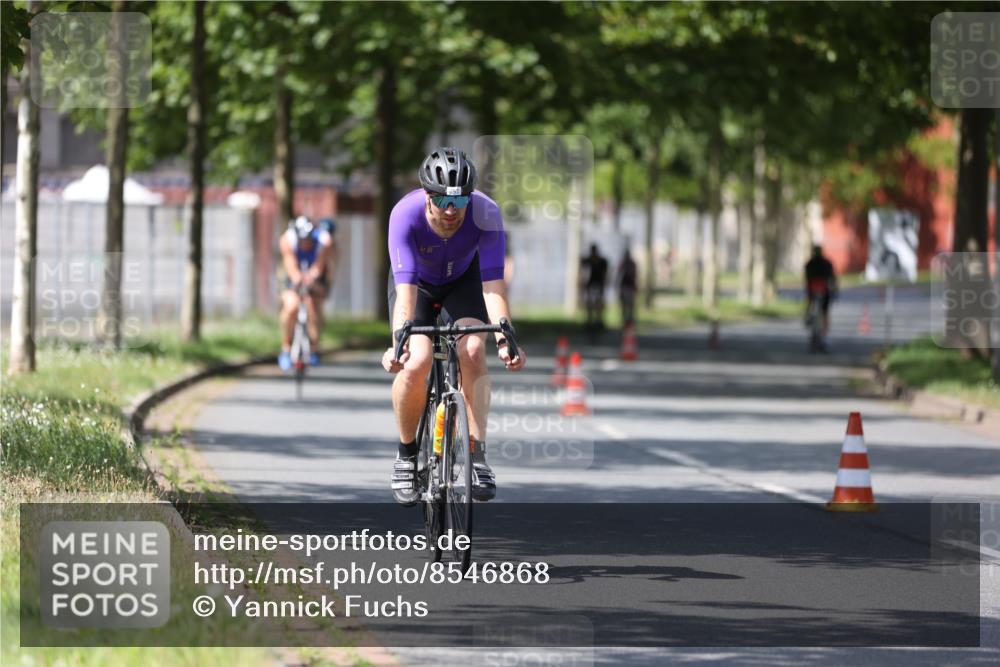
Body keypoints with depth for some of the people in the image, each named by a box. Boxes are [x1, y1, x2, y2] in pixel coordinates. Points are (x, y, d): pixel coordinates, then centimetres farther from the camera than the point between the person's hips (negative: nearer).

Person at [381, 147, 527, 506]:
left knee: (473, 352, -25)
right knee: (415, 363, -22)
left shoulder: (486, 214, -33)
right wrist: (399, 342, -57)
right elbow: (406, 289, -42)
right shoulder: (405, 215, -36)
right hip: (418, 283, -1)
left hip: (464, 279, 1)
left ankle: (478, 456, -20)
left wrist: (504, 338, -51)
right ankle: (406, 454, 1)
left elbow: (493, 284, -37)